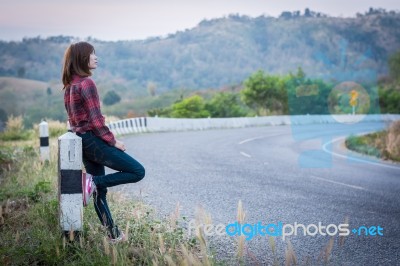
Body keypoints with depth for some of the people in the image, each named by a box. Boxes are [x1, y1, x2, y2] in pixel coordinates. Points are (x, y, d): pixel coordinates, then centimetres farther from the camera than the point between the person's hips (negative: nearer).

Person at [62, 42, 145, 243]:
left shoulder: (70, 85, 11)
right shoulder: (87, 83, -16)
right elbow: (96, 120, -19)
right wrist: (113, 141, -9)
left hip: (82, 141, 10)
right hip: (94, 141, -10)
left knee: (100, 190, 12)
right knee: (138, 171, -4)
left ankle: (113, 234, 16)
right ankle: (93, 181, -10)